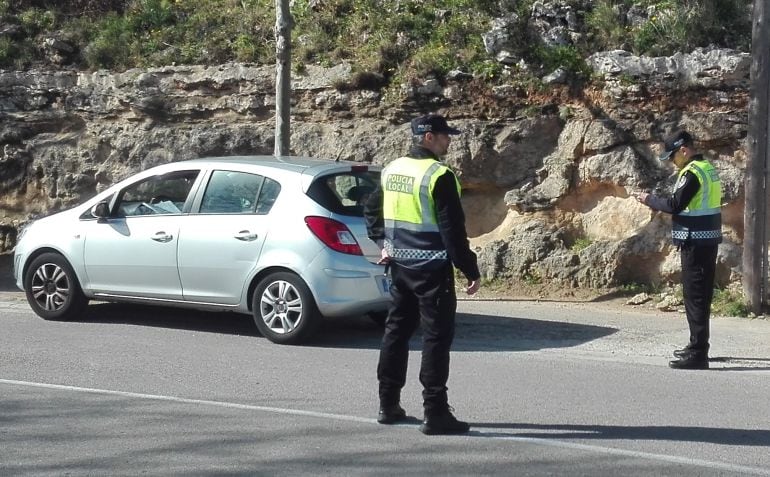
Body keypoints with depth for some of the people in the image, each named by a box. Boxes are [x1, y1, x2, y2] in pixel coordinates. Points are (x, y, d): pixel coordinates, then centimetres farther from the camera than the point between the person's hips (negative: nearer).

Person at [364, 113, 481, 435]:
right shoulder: (439, 177, -16)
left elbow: (371, 211, 20)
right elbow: (452, 229, -18)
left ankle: (388, 405, 22)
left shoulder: (391, 170, 9)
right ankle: (435, 414, -4)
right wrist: (470, 270, -13)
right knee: (436, 337, -3)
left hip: (400, 265, 8)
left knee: (396, 330, 15)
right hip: (432, 268, -8)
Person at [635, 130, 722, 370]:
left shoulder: (693, 172, -16)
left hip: (696, 241, -10)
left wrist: (650, 200, -4)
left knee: (695, 296, -8)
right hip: (708, 239, 10)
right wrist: (658, 202, 11)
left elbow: (675, 204, -20)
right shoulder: (708, 168, 14)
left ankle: (698, 354, -8)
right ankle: (697, 346, 26)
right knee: (701, 294, 16)